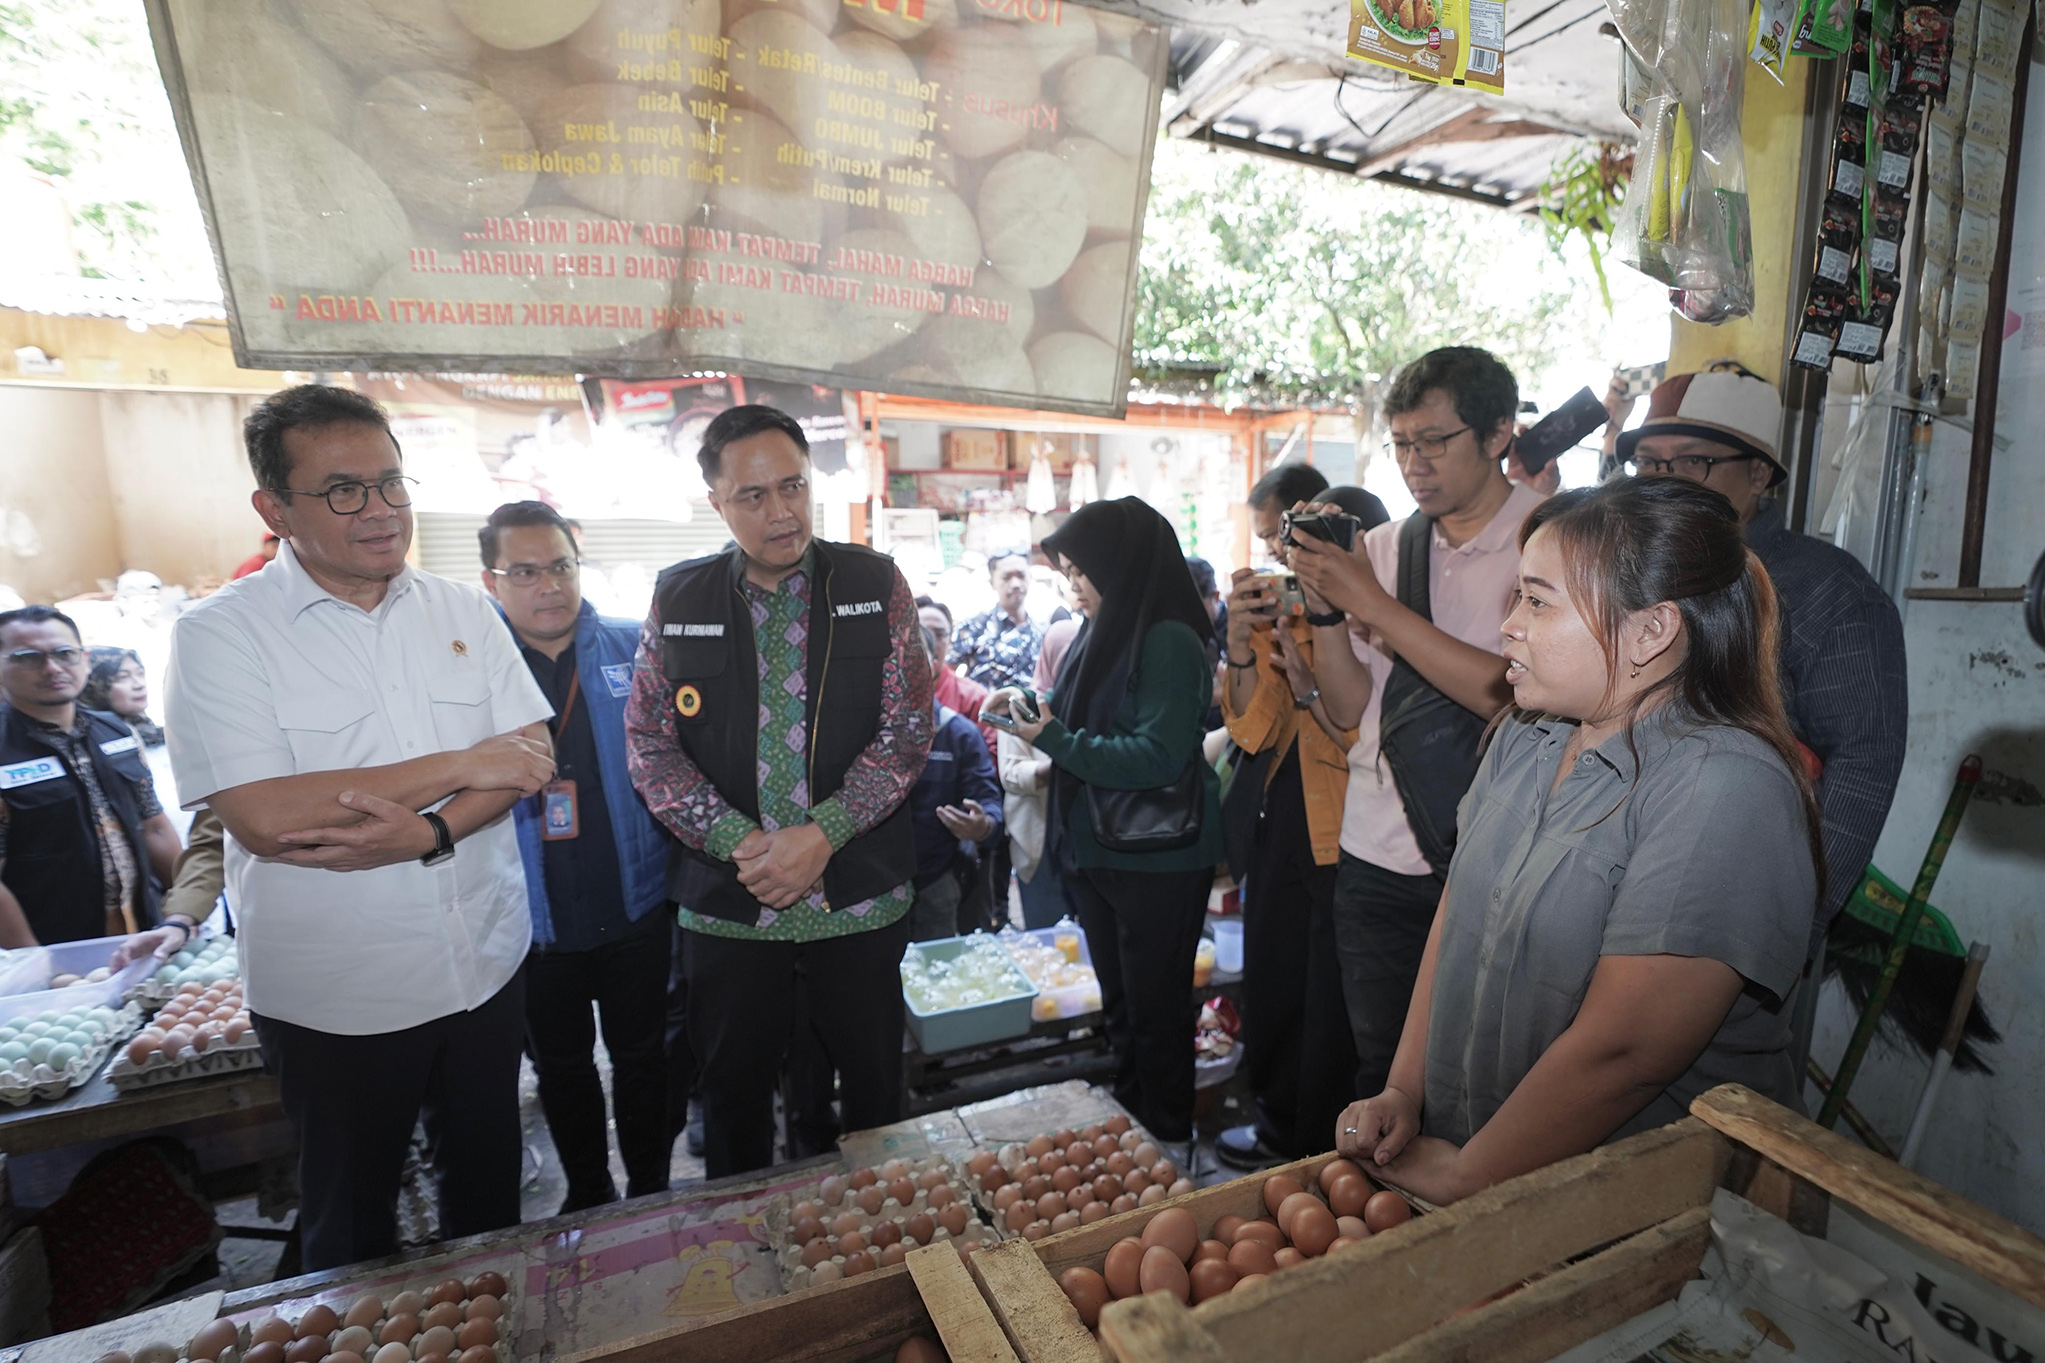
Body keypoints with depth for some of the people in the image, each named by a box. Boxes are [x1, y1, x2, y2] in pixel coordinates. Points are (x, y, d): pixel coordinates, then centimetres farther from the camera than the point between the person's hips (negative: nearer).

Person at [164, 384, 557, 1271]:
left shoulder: (462, 611, 1)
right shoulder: (221, 633, -11)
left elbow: (530, 757, -4)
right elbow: (263, 816, -22)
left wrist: (427, 832, -21)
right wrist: (461, 767, -19)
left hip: (487, 965, 4)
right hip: (334, 997, -3)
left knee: (488, 1180, 23)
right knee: (350, 1221, 20)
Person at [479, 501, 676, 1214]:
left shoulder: (635, 648, -3)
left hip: (634, 909, 0)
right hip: (534, 920, 1)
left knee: (642, 1056, 16)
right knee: (561, 1068, 20)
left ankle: (650, 1191, 37)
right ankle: (587, 1195, 43)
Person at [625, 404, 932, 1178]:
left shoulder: (875, 584, -2)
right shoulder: (678, 598, 3)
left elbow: (908, 729, -6)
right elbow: (649, 743, 0)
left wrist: (822, 834, -16)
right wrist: (739, 842, -13)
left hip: (860, 895, -1)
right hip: (725, 901, 2)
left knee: (876, 1087, 15)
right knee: (732, 1094, 18)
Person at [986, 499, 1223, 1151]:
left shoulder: (1169, 641, -19)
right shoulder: (1102, 633, 7)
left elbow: (1157, 756, -25)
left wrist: (1053, 739, -23)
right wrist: (1032, 705, 1)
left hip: (1157, 859, -8)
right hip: (1098, 847, 9)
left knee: (1155, 1005, 8)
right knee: (1118, 1000, 22)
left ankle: (1167, 1139, 29)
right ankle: (1127, 1120, 40)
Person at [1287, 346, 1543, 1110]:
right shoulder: (1383, 547, 7)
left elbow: (1515, 694, -20)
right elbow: (1350, 709, 6)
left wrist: (1372, 602, -19)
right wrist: (1322, 604, -8)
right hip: (1379, 856, 4)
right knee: (1379, 1062, 15)